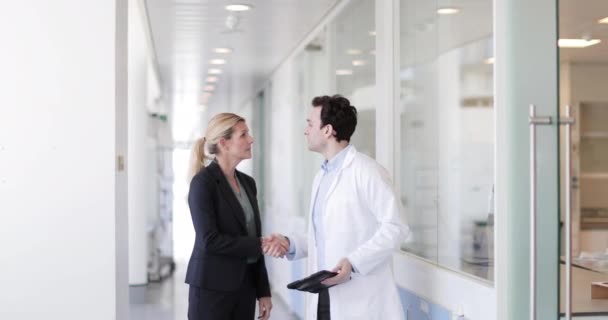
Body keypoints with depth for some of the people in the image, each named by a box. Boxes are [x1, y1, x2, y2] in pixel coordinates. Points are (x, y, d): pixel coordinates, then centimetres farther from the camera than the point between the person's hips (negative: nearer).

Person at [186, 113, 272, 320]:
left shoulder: (247, 183, 11)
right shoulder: (203, 182, -12)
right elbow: (209, 240, -19)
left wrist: (263, 291, 10)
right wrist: (261, 245, -16)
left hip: (244, 287, 7)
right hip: (212, 288, -7)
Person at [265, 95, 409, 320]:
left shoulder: (366, 171, -9)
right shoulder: (321, 177, 17)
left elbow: (395, 227, -15)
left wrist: (354, 262, -24)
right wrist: (290, 244, 4)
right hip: (322, 296, 8)